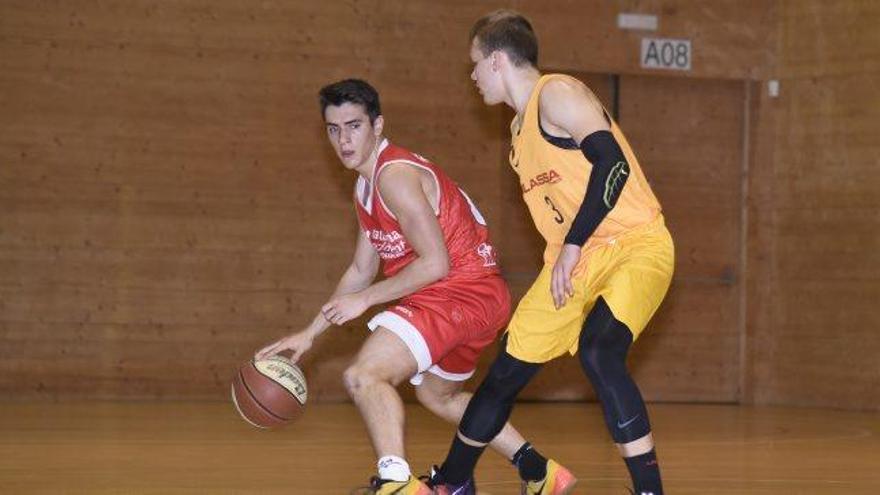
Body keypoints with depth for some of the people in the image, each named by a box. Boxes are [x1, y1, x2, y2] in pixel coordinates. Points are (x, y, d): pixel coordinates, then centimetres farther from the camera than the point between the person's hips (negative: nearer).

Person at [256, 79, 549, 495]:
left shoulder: (396, 176, -17)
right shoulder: (367, 184, 15)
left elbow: (436, 263, -22)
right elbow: (361, 270, 22)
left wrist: (364, 300, -16)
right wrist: (310, 333, 19)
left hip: (463, 292, -11)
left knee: (364, 377, -24)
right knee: (437, 394, 32)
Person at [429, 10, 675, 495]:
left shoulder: (556, 94, -13)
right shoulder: (519, 127, 16)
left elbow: (613, 164, -26)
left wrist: (573, 245, -26)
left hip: (635, 243, -9)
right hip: (573, 257, 9)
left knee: (598, 351, -33)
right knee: (505, 372, 12)